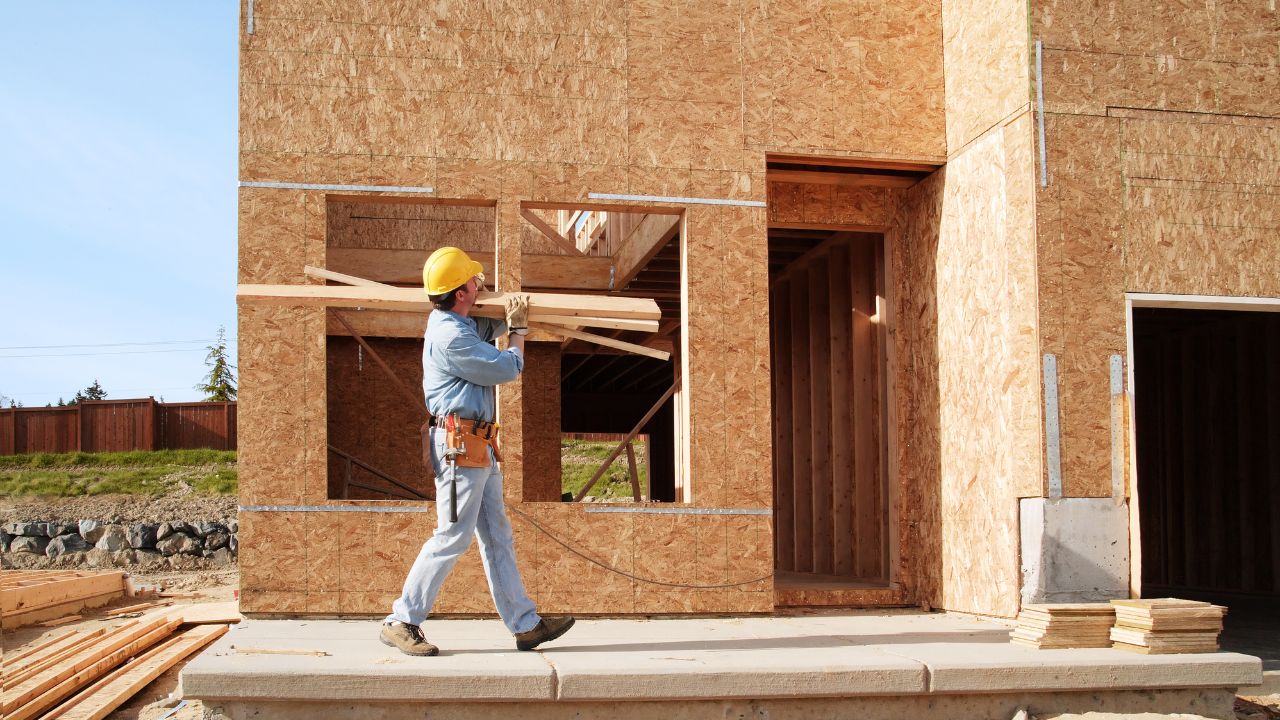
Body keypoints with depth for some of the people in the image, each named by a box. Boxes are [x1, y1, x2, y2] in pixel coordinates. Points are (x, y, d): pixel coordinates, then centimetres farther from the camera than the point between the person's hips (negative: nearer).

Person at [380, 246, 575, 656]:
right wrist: (519, 330, 5)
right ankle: (401, 622, 1)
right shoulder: (450, 336, -18)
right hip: (459, 444, -11)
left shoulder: (463, 325, 14)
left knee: (497, 536, 10)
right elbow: (507, 369, -11)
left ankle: (525, 624, 14)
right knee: (452, 537, -7)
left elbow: (490, 329, 38)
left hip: (479, 448, 11)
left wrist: (510, 319, 19)